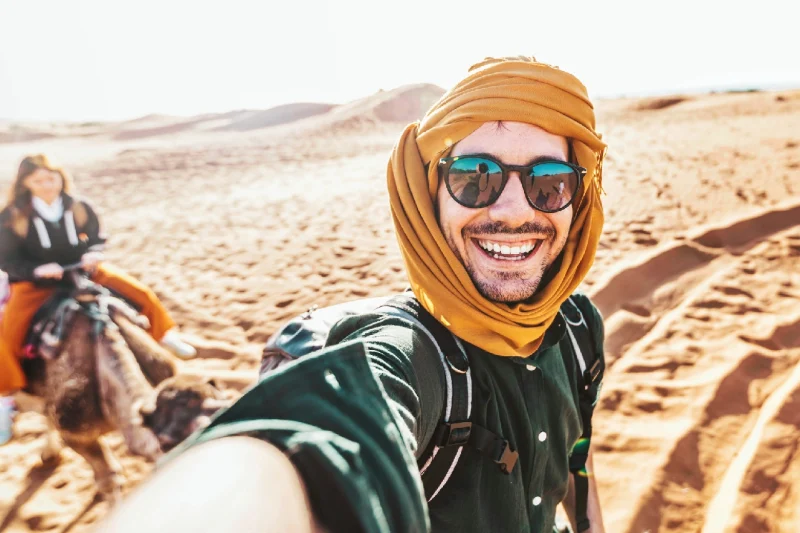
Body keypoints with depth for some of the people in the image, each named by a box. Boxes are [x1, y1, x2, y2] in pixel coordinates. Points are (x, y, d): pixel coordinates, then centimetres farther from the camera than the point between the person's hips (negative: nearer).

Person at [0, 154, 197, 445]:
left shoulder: (80, 208, -6)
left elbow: (97, 240, 6)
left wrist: (93, 254, -18)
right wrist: (37, 270, -27)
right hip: (35, 282, -2)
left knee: (142, 293, -5)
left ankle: (166, 337, 18)